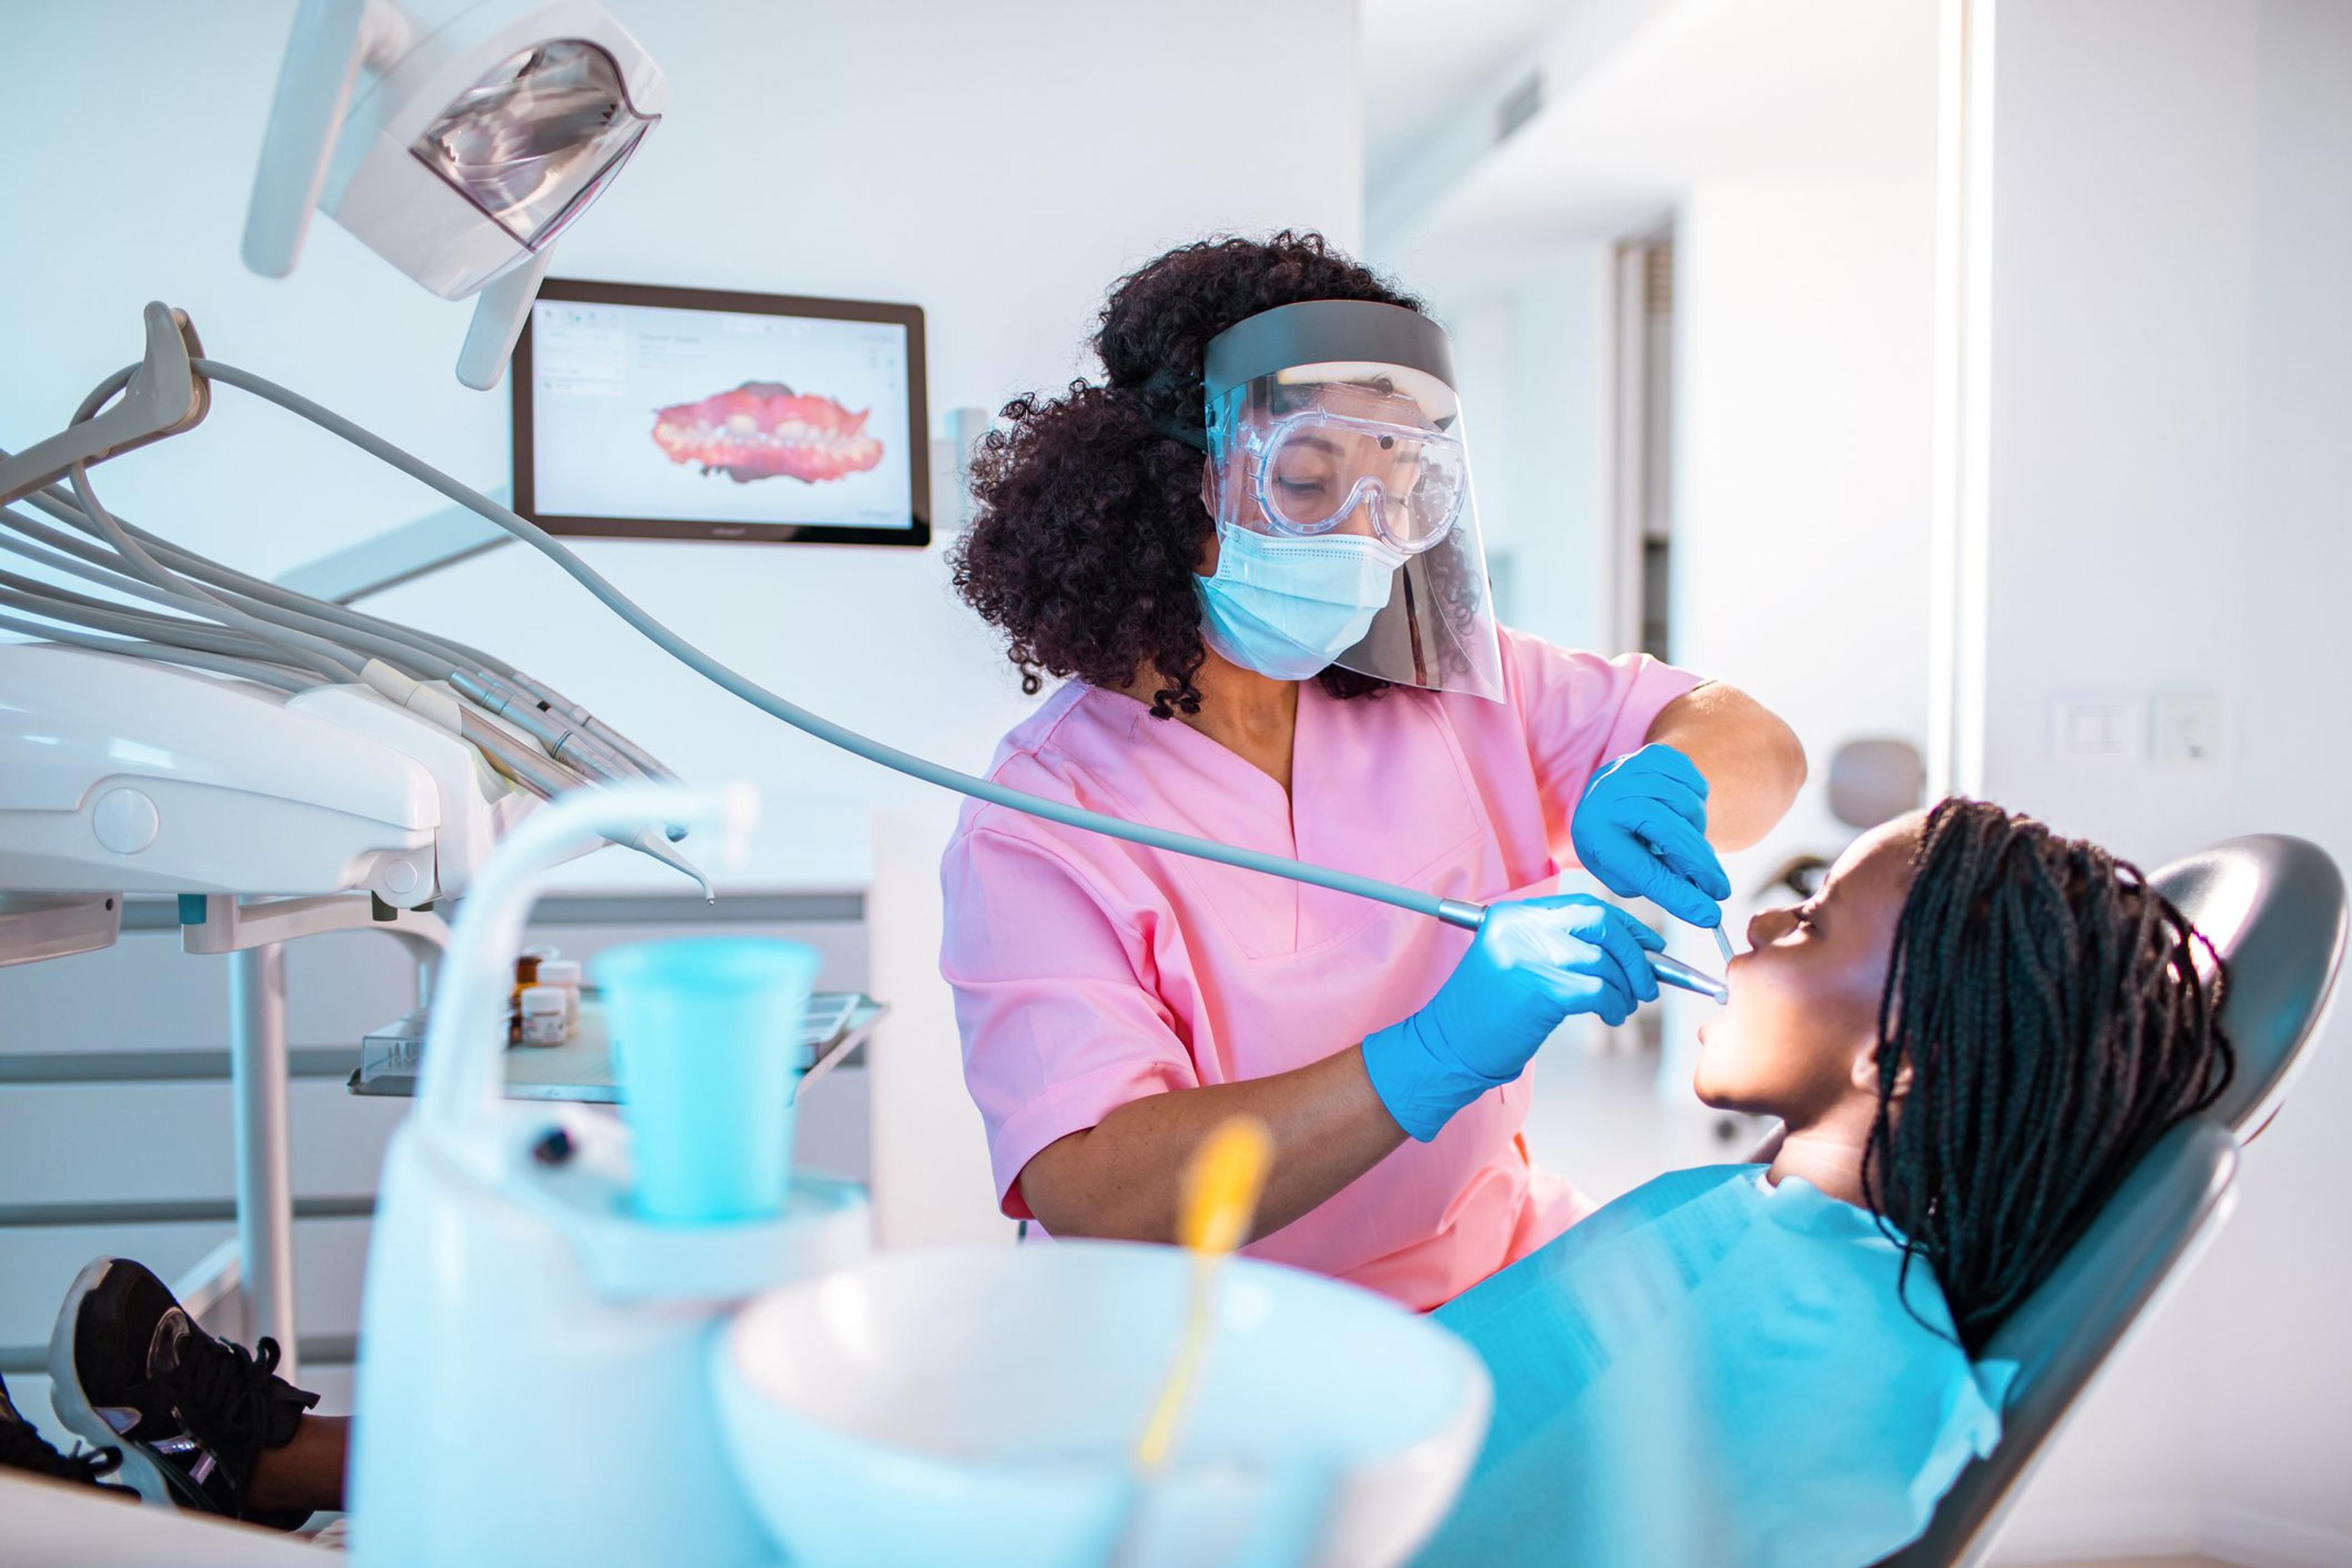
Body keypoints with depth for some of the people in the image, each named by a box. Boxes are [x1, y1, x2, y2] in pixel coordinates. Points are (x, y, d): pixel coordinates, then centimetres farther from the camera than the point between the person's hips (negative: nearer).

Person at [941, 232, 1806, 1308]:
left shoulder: (1446, 684, 1)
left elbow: (1759, 749, 4)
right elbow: (1087, 1198, -26)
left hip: (1497, 1272, 4)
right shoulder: (1034, 828, -15)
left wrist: (1662, 783, -21)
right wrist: (1436, 1055, -38)